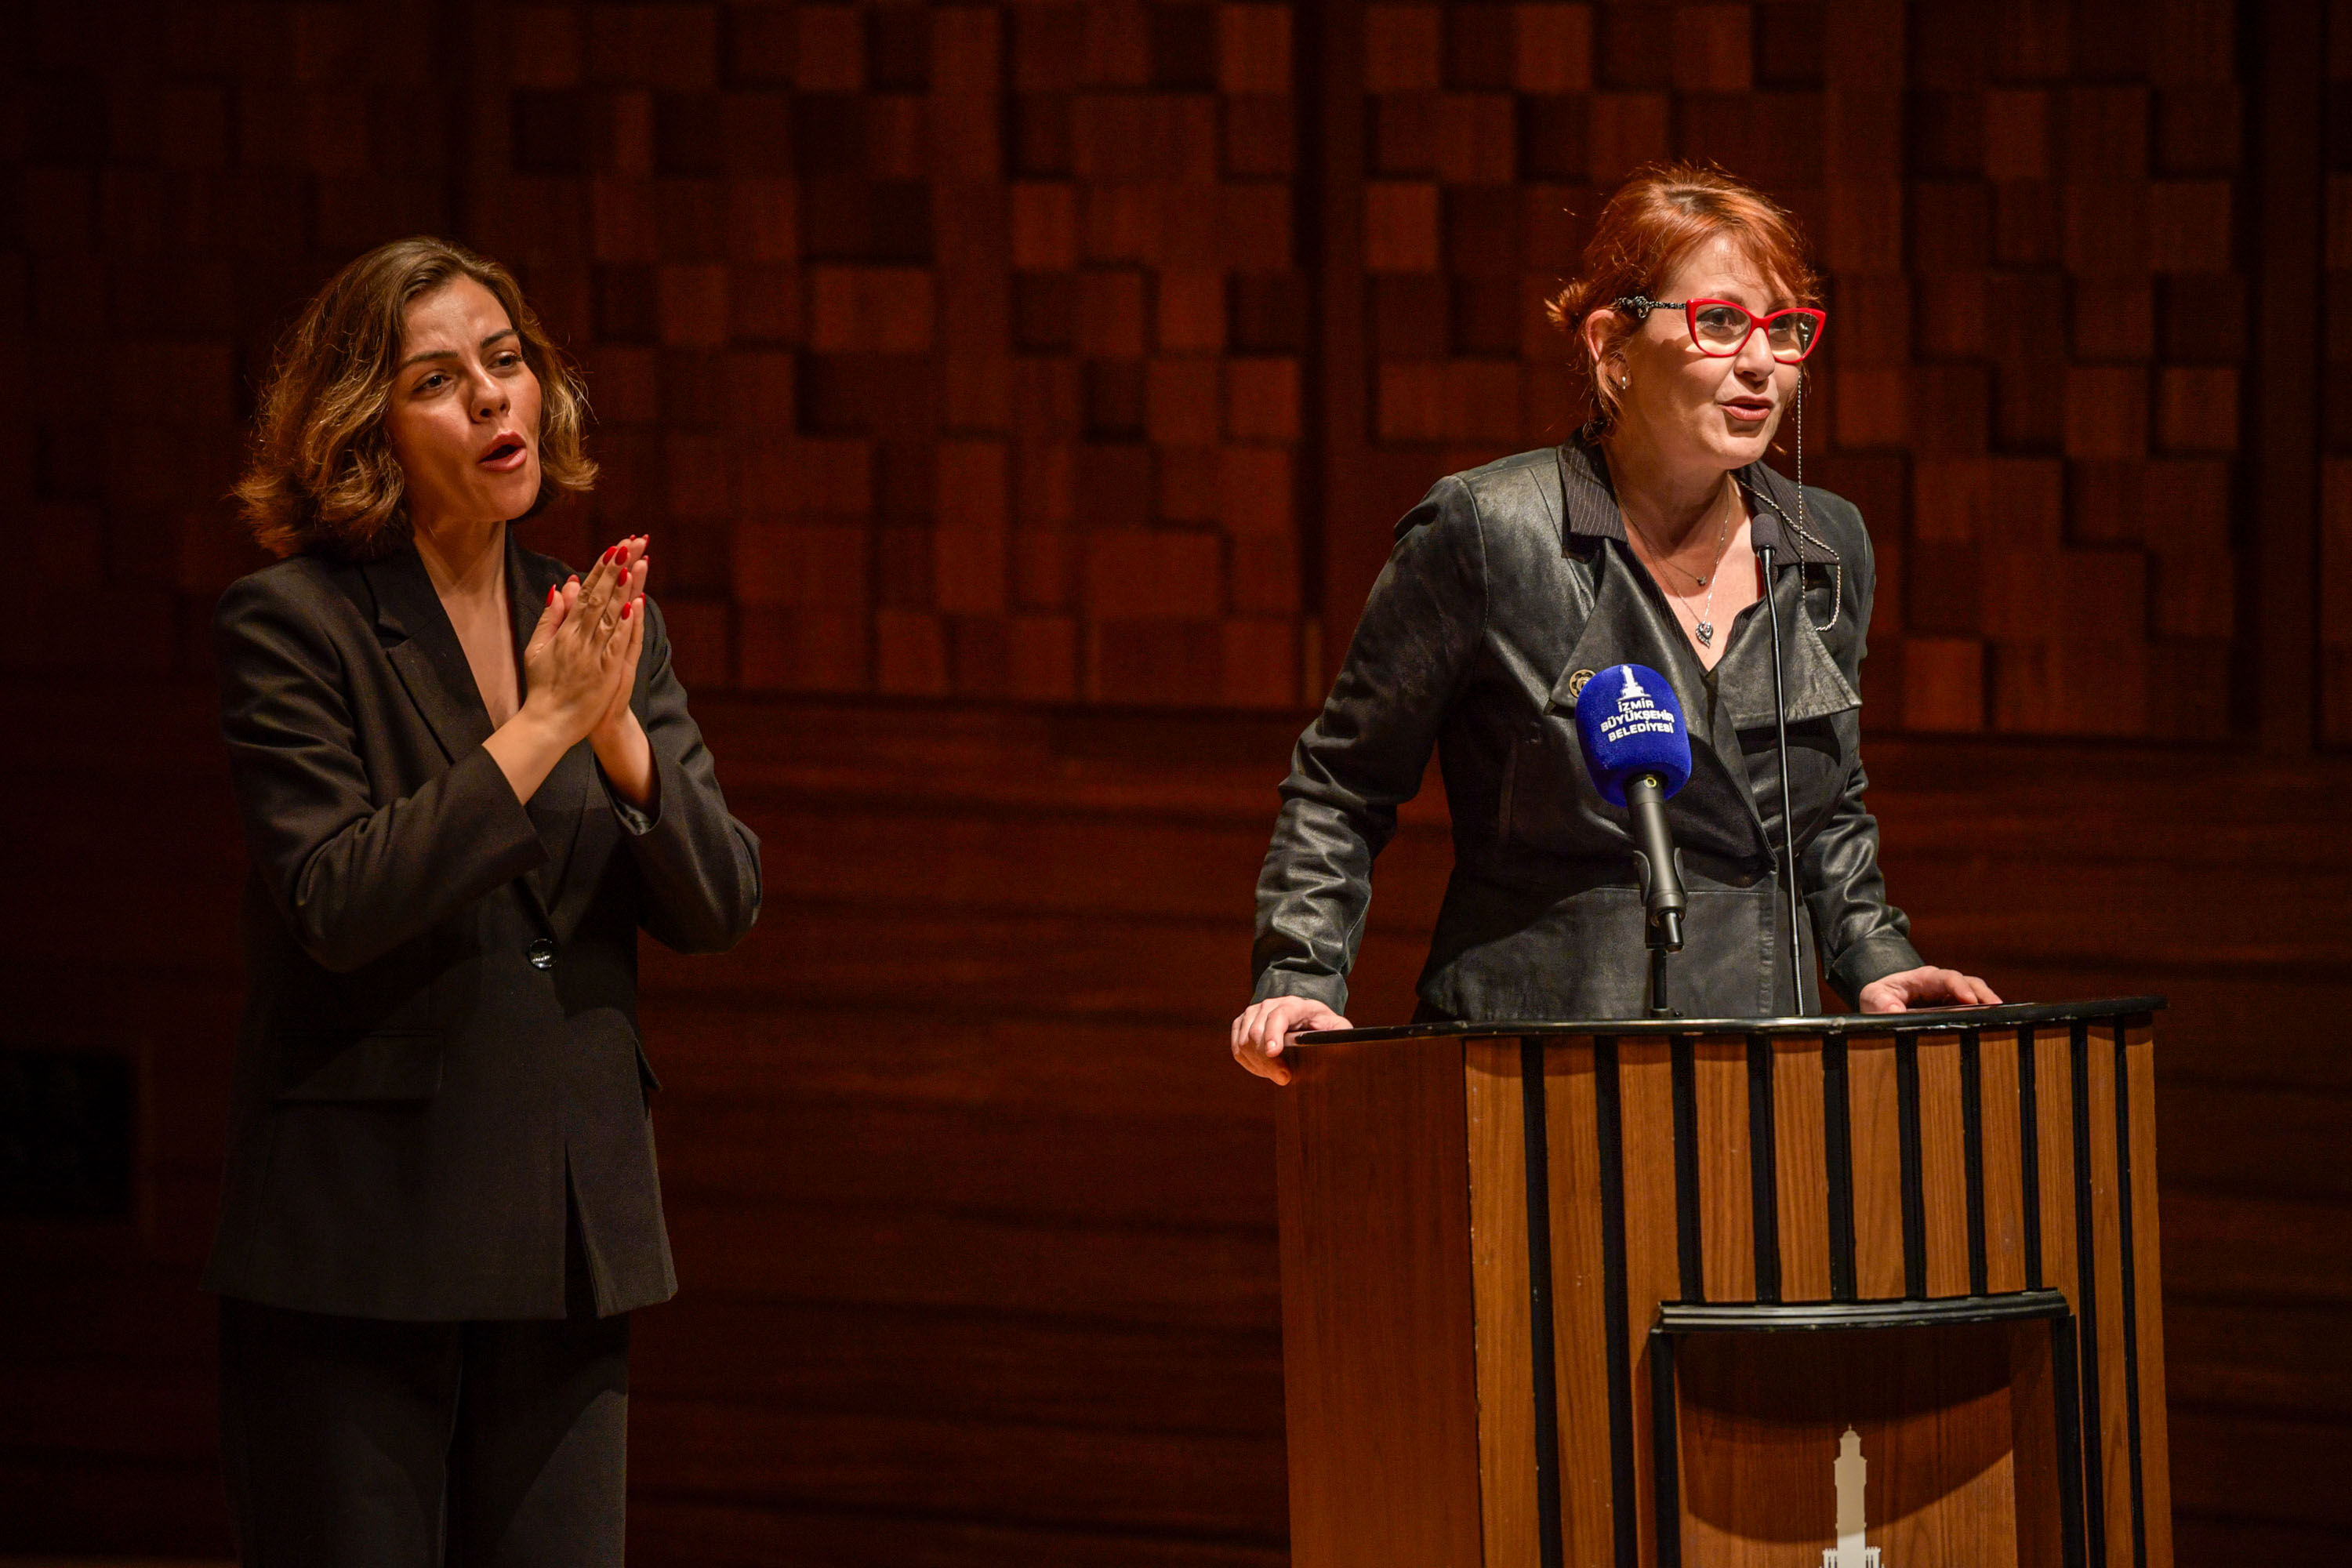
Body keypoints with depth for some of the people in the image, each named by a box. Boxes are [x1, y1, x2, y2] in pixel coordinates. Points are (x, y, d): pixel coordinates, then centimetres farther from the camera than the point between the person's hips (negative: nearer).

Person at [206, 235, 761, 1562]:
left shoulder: (604, 621, 10)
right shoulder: (291, 626, -6)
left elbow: (723, 907, 5)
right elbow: (336, 904, -17)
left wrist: (621, 732, -12)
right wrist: (541, 726, -18)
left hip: (568, 1243, 5)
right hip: (362, 1240, -5)